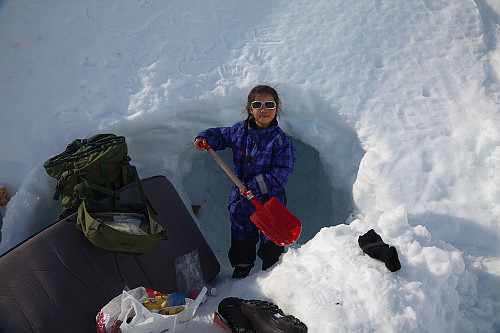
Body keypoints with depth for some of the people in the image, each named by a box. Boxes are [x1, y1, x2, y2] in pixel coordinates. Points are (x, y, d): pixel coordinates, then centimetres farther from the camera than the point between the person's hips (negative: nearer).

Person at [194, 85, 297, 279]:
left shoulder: (281, 140, -15)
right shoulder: (239, 131, -3)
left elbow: (282, 173, -19)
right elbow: (220, 135, 16)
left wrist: (256, 186, -26)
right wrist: (205, 139, -4)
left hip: (269, 199, -3)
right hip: (241, 198, 4)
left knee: (271, 240, 9)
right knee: (241, 235, 20)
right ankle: (241, 267, 44)